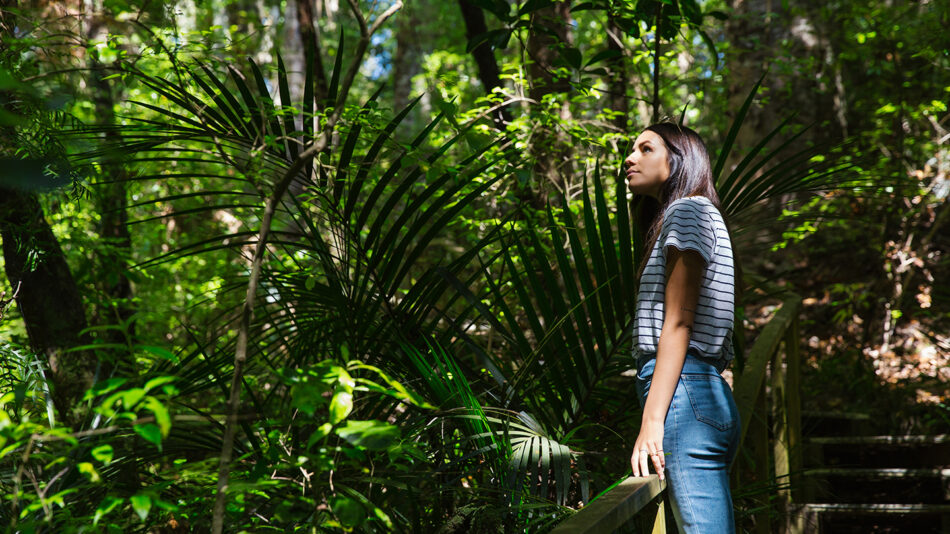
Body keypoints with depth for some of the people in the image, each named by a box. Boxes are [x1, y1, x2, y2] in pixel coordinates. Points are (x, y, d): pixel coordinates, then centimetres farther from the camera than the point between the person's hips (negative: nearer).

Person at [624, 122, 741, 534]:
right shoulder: (705, 217, 26)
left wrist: (652, 420, -18)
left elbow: (678, 323, -12)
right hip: (708, 394, 10)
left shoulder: (688, 211, -2)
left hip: (684, 395, -10)